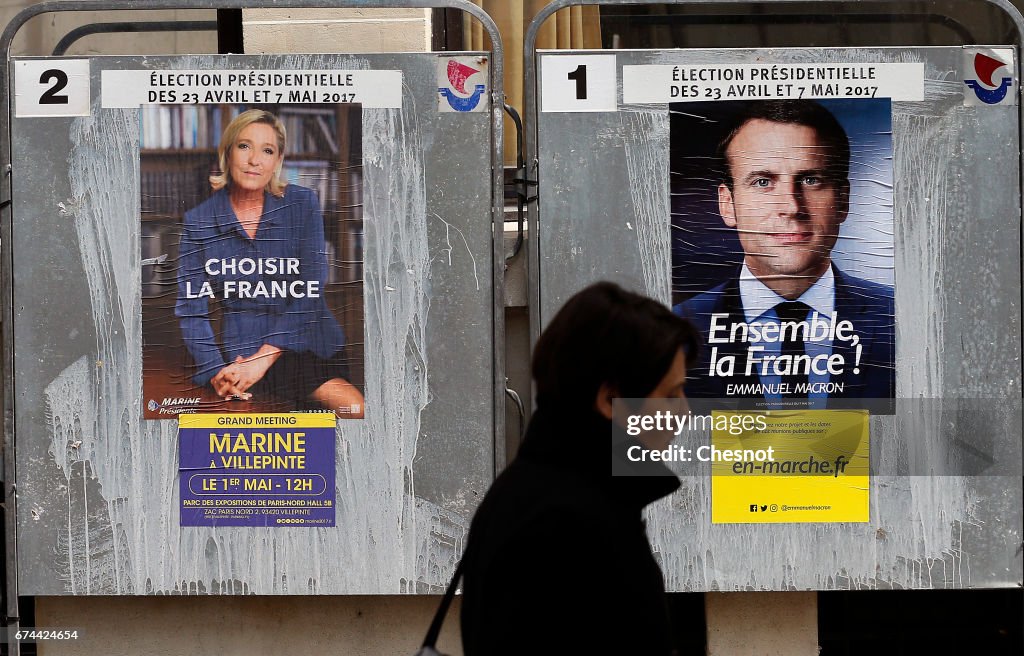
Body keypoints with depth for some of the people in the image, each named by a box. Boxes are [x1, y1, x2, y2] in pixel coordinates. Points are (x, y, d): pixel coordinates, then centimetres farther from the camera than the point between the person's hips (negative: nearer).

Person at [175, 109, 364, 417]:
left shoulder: (302, 203, 2)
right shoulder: (199, 220, 3)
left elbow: (309, 291, -5)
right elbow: (190, 307, 2)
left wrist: (263, 358, -14)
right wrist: (216, 372, -13)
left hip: (307, 342, 2)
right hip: (242, 351, -2)